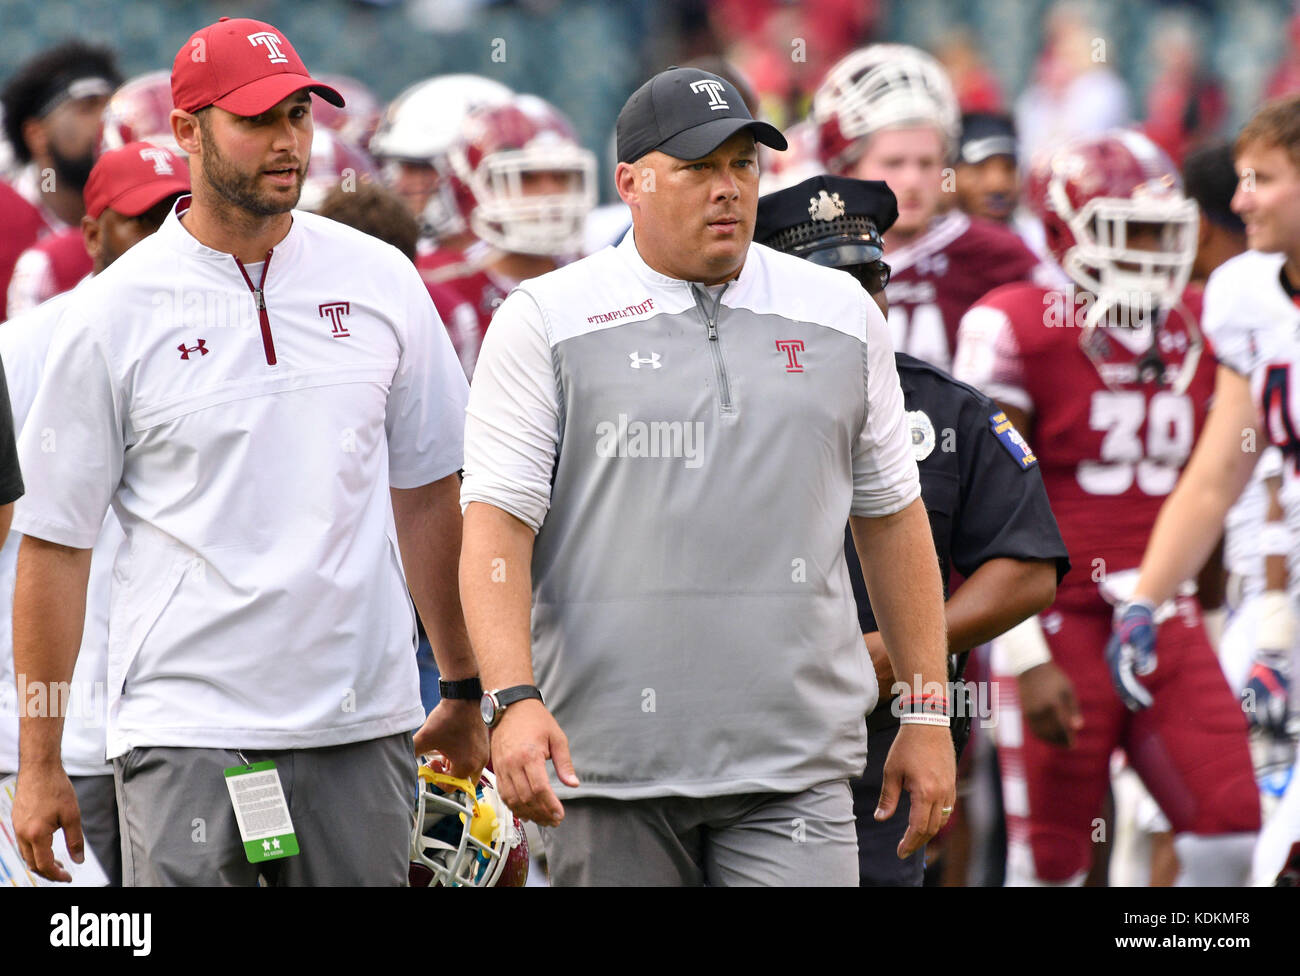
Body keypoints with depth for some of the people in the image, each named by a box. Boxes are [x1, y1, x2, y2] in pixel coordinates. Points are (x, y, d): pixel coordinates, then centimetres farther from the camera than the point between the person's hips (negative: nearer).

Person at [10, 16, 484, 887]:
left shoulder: (380, 282, 8)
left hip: (363, 722, 3)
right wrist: (39, 764, -2)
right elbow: (55, 539, 0)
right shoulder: (115, 313, -2)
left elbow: (424, 491, 15)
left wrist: (462, 692, 16)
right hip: (185, 733, -3)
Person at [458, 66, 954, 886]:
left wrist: (929, 711, 12)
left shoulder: (841, 313, 12)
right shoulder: (547, 321, 2)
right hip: (608, 757, -1)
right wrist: (513, 699, -19)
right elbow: (498, 522, -5)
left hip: (795, 763, 2)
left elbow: (893, 517, 16)